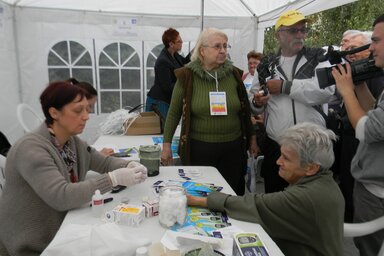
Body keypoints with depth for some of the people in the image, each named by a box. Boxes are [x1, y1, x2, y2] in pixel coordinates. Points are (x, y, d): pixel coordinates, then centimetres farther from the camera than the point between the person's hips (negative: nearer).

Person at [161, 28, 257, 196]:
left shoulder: (234, 74, 2)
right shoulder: (187, 76, -5)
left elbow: (245, 109, 11)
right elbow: (174, 112, -1)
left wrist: (252, 137, 13)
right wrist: (166, 144, -2)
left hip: (233, 147, 2)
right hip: (198, 148, -2)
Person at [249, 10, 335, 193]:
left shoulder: (317, 58, 1)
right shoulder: (267, 65, 9)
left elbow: (326, 91, -18)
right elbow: (254, 104, 11)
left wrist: (284, 86, -14)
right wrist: (257, 102, -12)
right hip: (275, 146, 2)